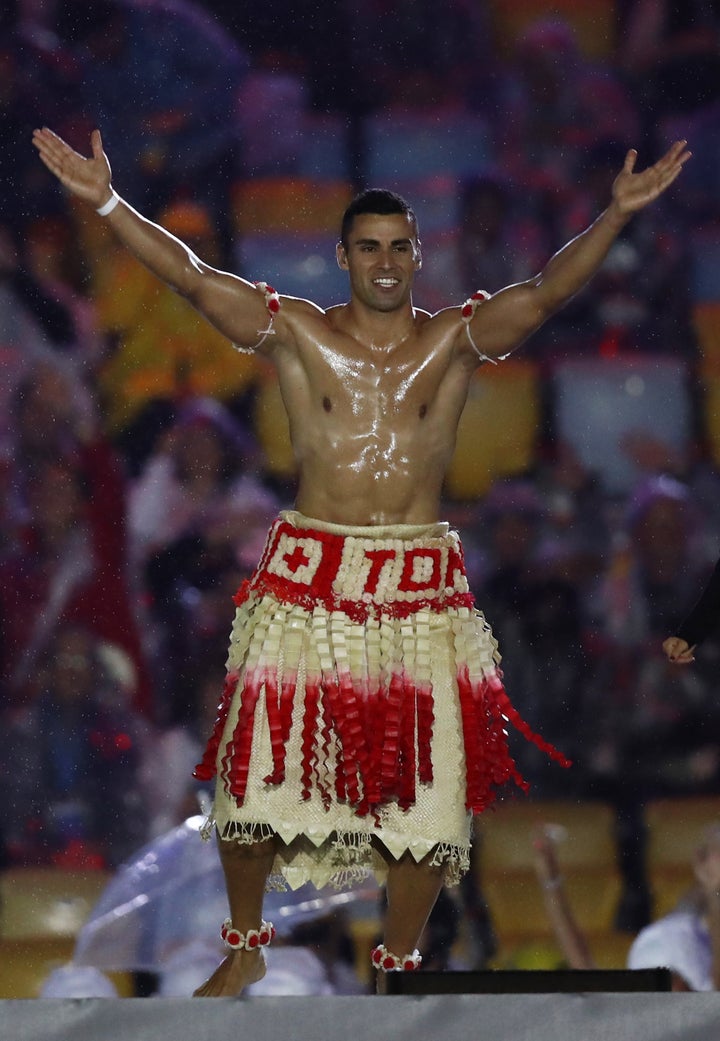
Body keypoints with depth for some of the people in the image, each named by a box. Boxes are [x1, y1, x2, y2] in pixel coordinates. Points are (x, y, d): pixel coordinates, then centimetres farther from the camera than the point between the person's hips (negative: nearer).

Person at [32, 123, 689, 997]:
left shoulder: (455, 339, 2)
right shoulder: (296, 332, 1)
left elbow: (545, 293, -10)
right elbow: (190, 276, -8)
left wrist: (617, 215, -25)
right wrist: (106, 203, -21)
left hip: (420, 584, 0)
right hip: (305, 577, 0)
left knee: (423, 783, 1)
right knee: (262, 764, 1)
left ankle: (398, 961, 17)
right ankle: (244, 949, 21)